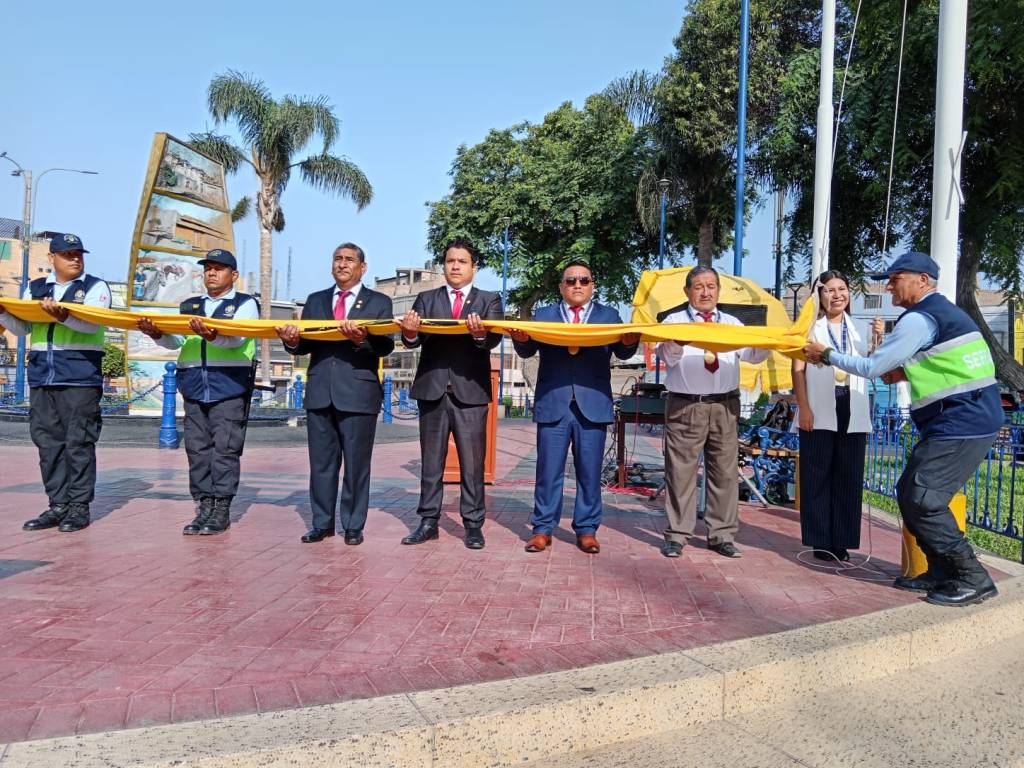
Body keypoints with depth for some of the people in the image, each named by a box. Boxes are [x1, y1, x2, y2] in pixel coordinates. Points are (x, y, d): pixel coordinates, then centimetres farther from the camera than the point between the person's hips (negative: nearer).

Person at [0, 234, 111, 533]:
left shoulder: (95, 287, 2)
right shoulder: (35, 288, 17)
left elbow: (92, 324, -14)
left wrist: (63, 316, -31)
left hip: (80, 377, -5)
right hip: (41, 376, 5)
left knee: (78, 442, -3)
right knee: (48, 442, 6)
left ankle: (79, 506, 3)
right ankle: (58, 505, 13)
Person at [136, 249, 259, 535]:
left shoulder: (245, 304, 3)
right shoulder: (189, 306, 19)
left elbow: (237, 337, -15)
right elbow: (176, 341, 7)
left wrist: (212, 335, -35)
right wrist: (157, 333, -15)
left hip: (229, 388, -5)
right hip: (194, 389, 5)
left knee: (225, 449, -5)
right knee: (197, 448, 6)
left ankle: (221, 510, 1)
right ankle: (204, 508, 13)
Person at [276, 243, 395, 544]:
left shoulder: (379, 302, 5)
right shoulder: (315, 300, 17)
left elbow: (386, 346, -7)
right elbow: (306, 344, 10)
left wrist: (362, 338, -26)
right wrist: (292, 340, -12)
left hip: (358, 393, -3)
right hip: (320, 392, 4)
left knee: (357, 463, 2)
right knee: (321, 462, 8)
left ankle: (353, 526, 13)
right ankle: (322, 523, 19)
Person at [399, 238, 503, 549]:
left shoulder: (489, 301, 7)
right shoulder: (426, 299, 12)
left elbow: (494, 339, -9)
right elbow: (415, 340, -1)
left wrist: (480, 334, -31)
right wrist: (410, 333, -25)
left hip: (471, 390, -2)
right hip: (432, 389, 2)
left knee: (472, 462, 1)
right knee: (431, 460, 9)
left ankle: (473, 524, 9)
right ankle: (429, 521, 17)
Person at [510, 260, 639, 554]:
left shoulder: (608, 315, 11)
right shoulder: (543, 315, 12)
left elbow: (622, 353, -2)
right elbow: (528, 351, -1)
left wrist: (630, 342, -26)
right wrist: (521, 338, -25)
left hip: (593, 405, 0)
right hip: (553, 404, 0)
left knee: (590, 472, 5)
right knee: (548, 471, 5)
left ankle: (586, 529, 16)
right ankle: (543, 528, 15)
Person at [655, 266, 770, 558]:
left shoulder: (732, 323, 16)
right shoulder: (674, 321, 7)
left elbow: (753, 354, 0)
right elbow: (667, 355, -11)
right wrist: (676, 342, -34)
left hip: (725, 406, 3)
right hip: (684, 406, -3)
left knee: (725, 471, 6)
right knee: (681, 470, 0)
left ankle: (722, 535, 16)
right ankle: (676, 534, 10)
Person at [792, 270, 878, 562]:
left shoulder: (858, 328, 14)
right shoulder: (810, 327, 3)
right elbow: (798, 370, -2)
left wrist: (879, 338, -2)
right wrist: (803, 408, -10)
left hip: (852, 413, 4)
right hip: (820, 413, -3)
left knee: (849, 478, 5)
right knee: (818, 478, 0)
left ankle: (841, 542, 14)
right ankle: (821, 542, 9)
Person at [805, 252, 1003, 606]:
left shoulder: (918, 319, -13)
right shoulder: (943, 311, 18)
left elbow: (871, 367, -10)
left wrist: (827, 355, 2)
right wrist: (904, 371, 14)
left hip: (960, 424, -10)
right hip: (968, 419, 10)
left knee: (923, 500, -10)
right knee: (909, 493, 11)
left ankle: (972, 579, 0)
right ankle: (942, 572, 19)